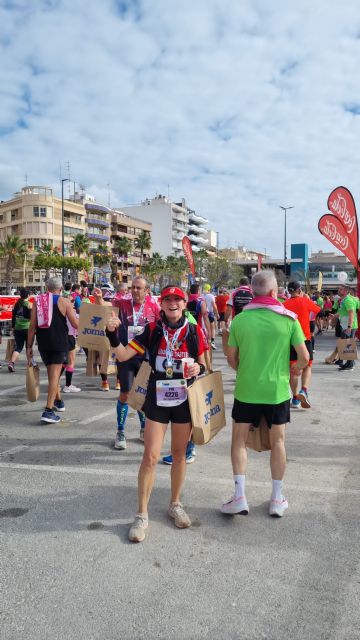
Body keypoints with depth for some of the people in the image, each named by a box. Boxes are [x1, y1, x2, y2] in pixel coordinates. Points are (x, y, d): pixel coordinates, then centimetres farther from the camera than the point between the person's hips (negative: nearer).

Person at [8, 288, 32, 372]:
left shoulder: (17, 304, 7)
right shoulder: (29, 304, -6)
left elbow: (13, 317, 11)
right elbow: (31, 317, -13)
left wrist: (13, 327, 19)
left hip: (17, 328, 4)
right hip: (27, 328, -4)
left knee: (18, 346, 7)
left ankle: (11, 362, -12)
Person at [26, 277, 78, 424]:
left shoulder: (37, 301, 8)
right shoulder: (64, 302, -2)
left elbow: (32, 326, 3)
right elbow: (76, 325, -6)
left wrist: (29, 346, 7)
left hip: (43, 343, 4)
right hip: (59, 343, -4)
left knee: (51, 373, 22)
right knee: (54, 375, -5)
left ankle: (58, 401, 38)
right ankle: (48, 411, -13)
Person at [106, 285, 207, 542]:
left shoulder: (194, 332, -2)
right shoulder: (153, 330, -3)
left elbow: (202, 365, 8)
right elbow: (123, 355, -6)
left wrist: (198, 369, -14)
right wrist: (112, 334, -21)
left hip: (184, 400, 1)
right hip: (157, 400, -1)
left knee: (179, 454, 14)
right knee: (151, 456, -2)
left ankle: (175, 504, 34)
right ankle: (142, 514, 11)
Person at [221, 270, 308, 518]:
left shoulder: (240, 319, -5)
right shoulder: (288, 319, -8)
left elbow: (232, 359, 2)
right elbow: (304, 357, -7)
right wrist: (297, 368, 15)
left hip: (246, 389, 0)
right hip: (277, 389, 0)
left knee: (239, 440, 13)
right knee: (277, 441, 14)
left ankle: (240, 496, 8)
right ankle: (277, 499, 22)